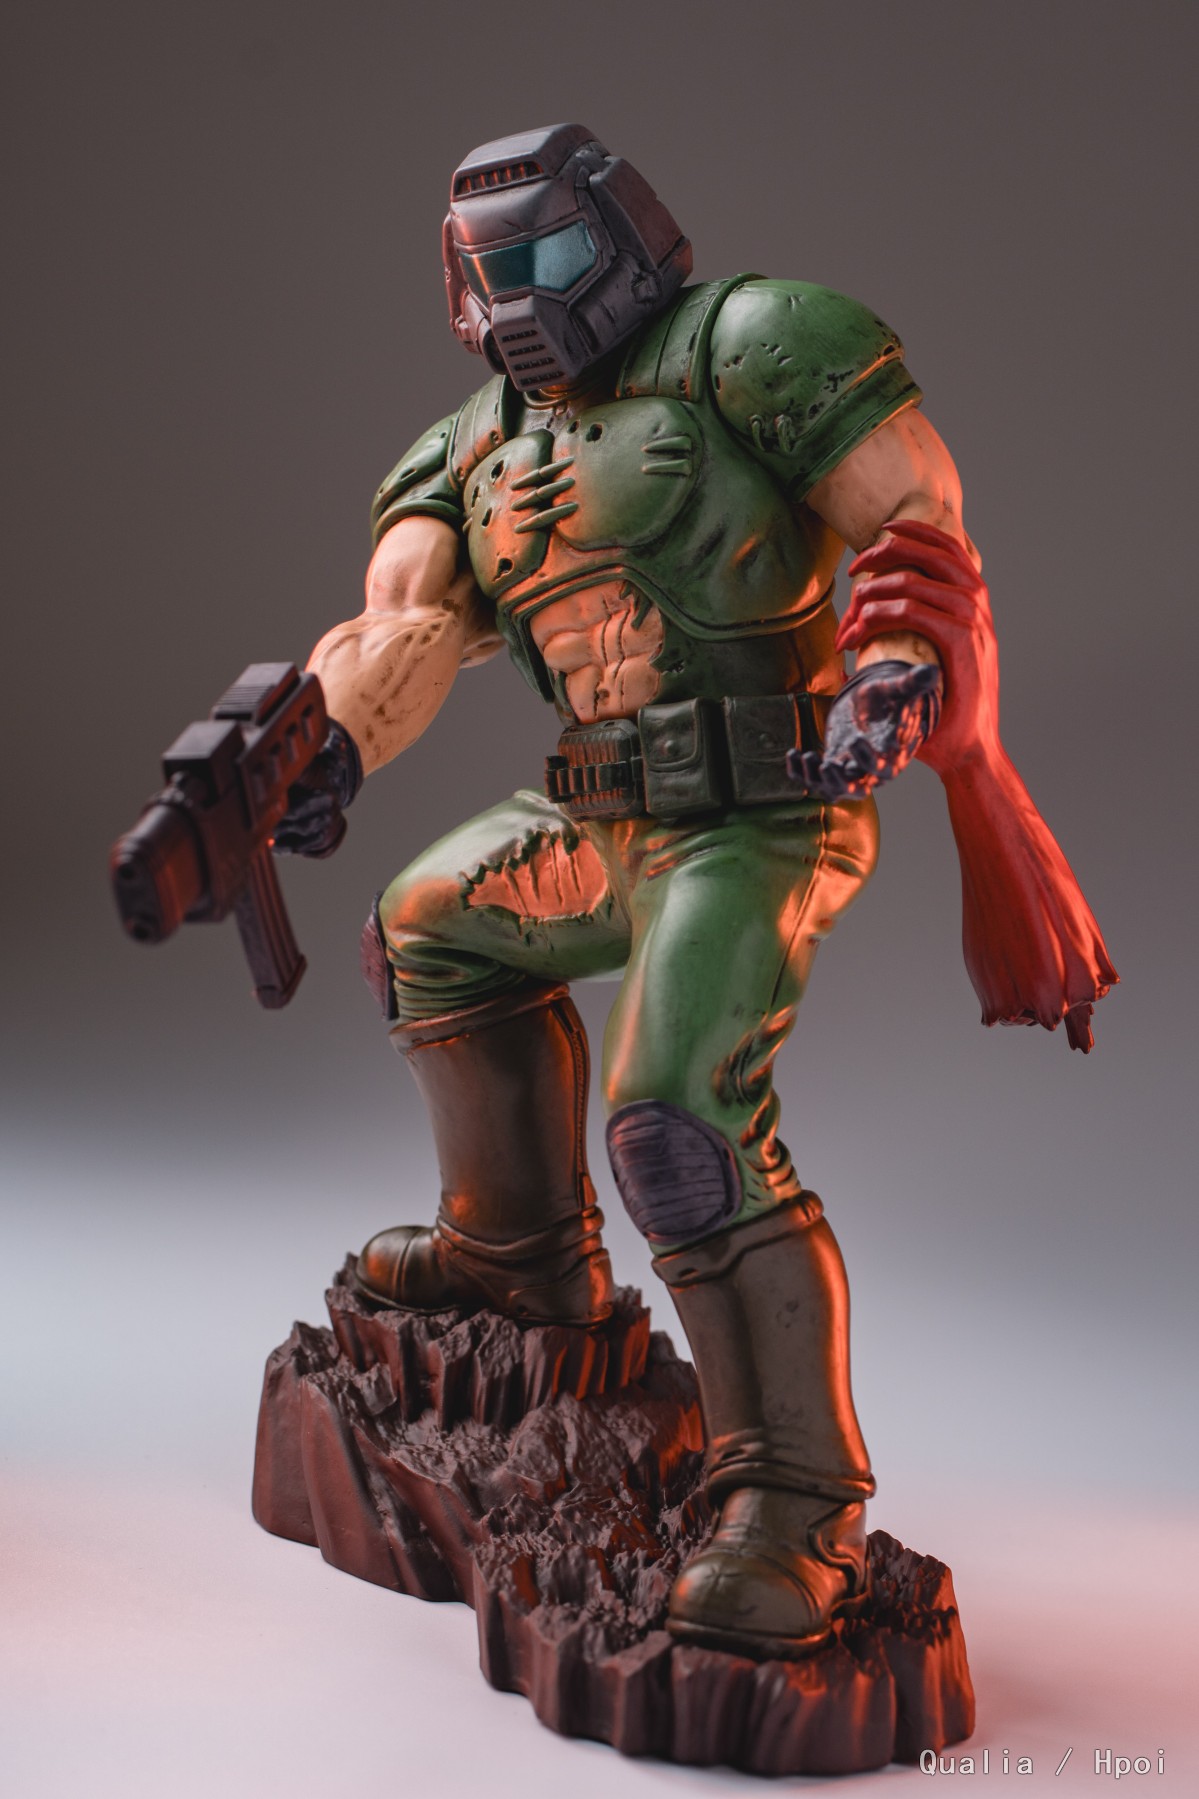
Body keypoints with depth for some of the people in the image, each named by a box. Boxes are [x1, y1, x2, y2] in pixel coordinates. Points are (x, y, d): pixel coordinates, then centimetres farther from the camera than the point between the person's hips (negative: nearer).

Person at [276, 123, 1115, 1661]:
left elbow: (923, 532, -9)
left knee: (682, 1125, -22)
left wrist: (900, 668, -28)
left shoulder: (736, 350, -4)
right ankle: (518, 1249, 36)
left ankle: (799, 1514, -12)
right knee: (430, 936, 24)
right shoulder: (483, 453, 16)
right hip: (606, 824, 9)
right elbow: (409, 622, 1)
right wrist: (334, 742, -19)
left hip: (757, 819, -8)